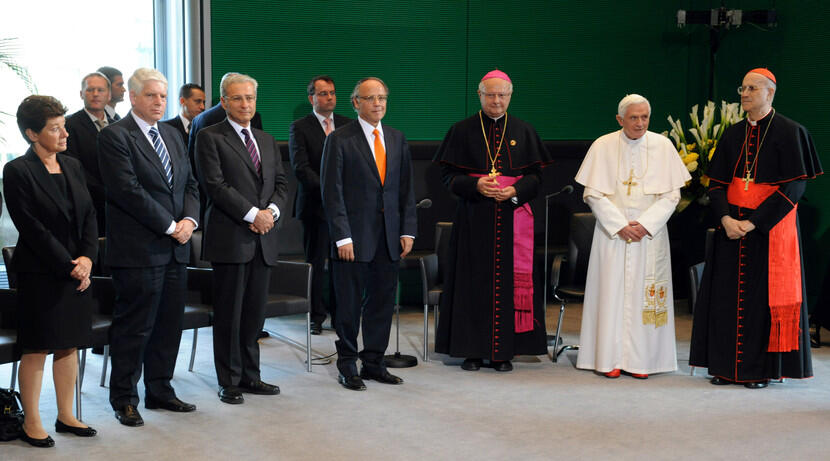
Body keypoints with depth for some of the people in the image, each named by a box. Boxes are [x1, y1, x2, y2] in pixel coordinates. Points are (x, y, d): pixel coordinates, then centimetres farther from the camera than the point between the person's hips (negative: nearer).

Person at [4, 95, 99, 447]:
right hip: (40, 273, -6)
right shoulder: (17, 171, -10)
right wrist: (69, 267, -14)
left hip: (77, 270, 6)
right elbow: (32, 228, -14)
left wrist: (86, 258, -7)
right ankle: (31, 423, 12)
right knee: (36, 349, 1)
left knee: (69, 344, 12)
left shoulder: (73, 166, 10)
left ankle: (66, 415, 22)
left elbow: (89, 216, 8)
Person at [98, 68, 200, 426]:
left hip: (175, 248, 7)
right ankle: (124, 399, 13)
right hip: (138, 249, -7)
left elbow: (190, 184, 16)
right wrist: (170, 226, -15)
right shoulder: (114, 137, -8)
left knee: (169, 324, 12)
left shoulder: (172, 135, 16)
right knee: (134, 327, 0)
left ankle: (160, 391, 24)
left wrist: (189, 220, -3)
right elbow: (129, 191, -16)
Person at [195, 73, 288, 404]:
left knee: (255, 312, 10)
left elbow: (281, 184, 15)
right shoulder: (210, 138, -2)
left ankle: (250, 376, 20)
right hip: (230, 237, -6)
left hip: (263, 239, 6)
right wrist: (252, 214, -15)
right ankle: (229, 381, 10)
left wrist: (271, 211, -6)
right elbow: (215, 185, -12)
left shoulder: (267, 141, 19)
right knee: (229, 314, 1)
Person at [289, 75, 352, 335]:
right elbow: (300, 168, -9)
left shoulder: (348, 125, 12)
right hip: (315, 206, -3)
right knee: (315, 263, 3)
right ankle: (316, 317, 12)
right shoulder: (299, 128, 0)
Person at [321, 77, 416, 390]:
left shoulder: (397, 139, 12)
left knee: (382, 302, 9)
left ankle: (374, 362, 21)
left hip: (389, 238, 5)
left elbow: (406, 188, 13)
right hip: (354, 237, -5)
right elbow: (332, 192, -8)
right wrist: (342, 237, -14)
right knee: (349, 305, 3)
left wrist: (408, 230, 5)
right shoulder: (339, 140, -4)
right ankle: (347, 366, 15)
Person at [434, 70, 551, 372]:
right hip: (474, 219, -1)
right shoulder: (462, 131, 4)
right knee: (473, 281, -1)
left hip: (513, 218, 1)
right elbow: (448, 175, 2)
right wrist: (476, 185, -16)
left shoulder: (524, 132, 8)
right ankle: (472, 349, 7)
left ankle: (503, 351, 7)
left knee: (509, 279, 0)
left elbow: (535, 175, 7)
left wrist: (515, 191, -13)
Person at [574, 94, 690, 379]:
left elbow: (672, 195, 1)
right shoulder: (603, 146, -2)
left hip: (650, 232, 1)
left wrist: (646, 224, -11)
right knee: (612, 290, -1)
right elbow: (593, 194, -3)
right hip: (612, 231, -1)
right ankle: (610, 358, 4)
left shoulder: (663, 146, 1)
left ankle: (640, 359, 6)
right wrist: (620, 225, -11)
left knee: (644, 292, 0)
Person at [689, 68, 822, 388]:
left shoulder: (789, 132, -6)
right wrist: (726, 218, -9)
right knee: (728, 295, 5)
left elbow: (794, 186, -11)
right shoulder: (733, 135, 10)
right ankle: (729, 366, 13)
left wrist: (754, 222, -17)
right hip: (732, 227, 5)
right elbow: (716, 182, 9)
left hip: (770, 228, -5)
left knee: (765, 297, -2)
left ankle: (762, 368, 8)